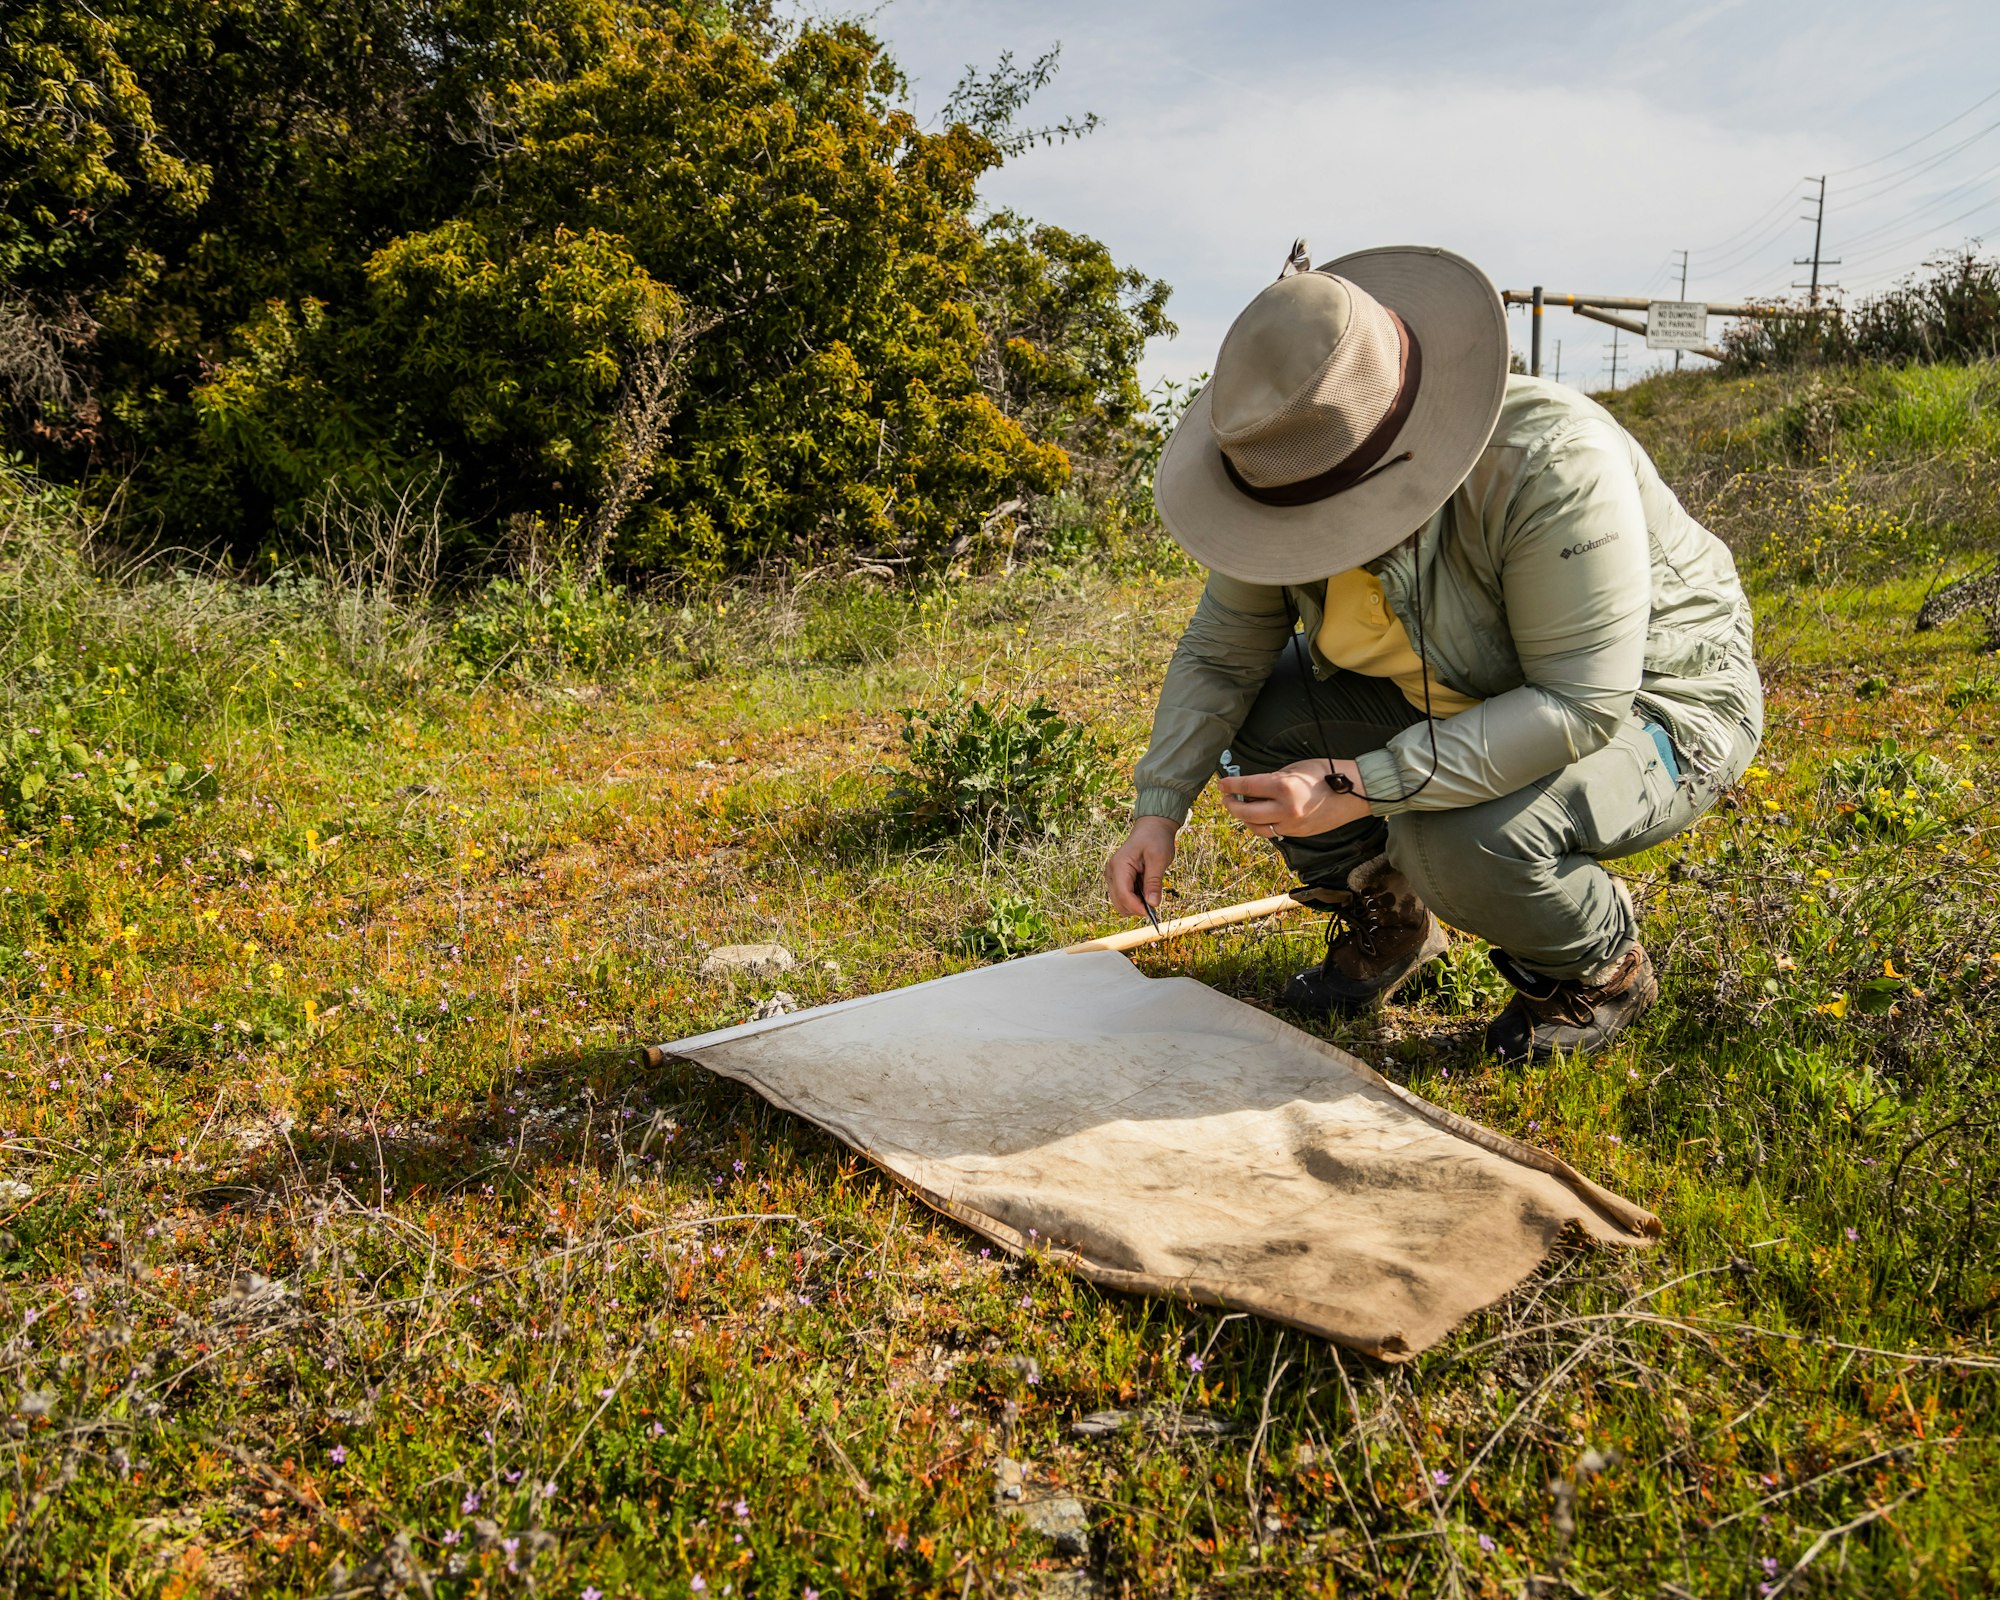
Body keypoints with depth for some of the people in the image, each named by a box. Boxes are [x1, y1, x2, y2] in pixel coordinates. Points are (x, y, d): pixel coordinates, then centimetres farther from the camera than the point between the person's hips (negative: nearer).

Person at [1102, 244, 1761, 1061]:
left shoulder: (1553, 465, -34)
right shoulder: (1302, 472, -14)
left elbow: (1583, 707, -35)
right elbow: (1219, 653, -5)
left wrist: (1360, 785, -40)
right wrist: (1159, 809, -15)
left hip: (1647, 710, -6)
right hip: (1468, 696, 7)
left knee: (1454, 840, -34)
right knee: (1258, 715, -9)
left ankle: (1605, 968, 0)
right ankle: (1386, 924, 13)